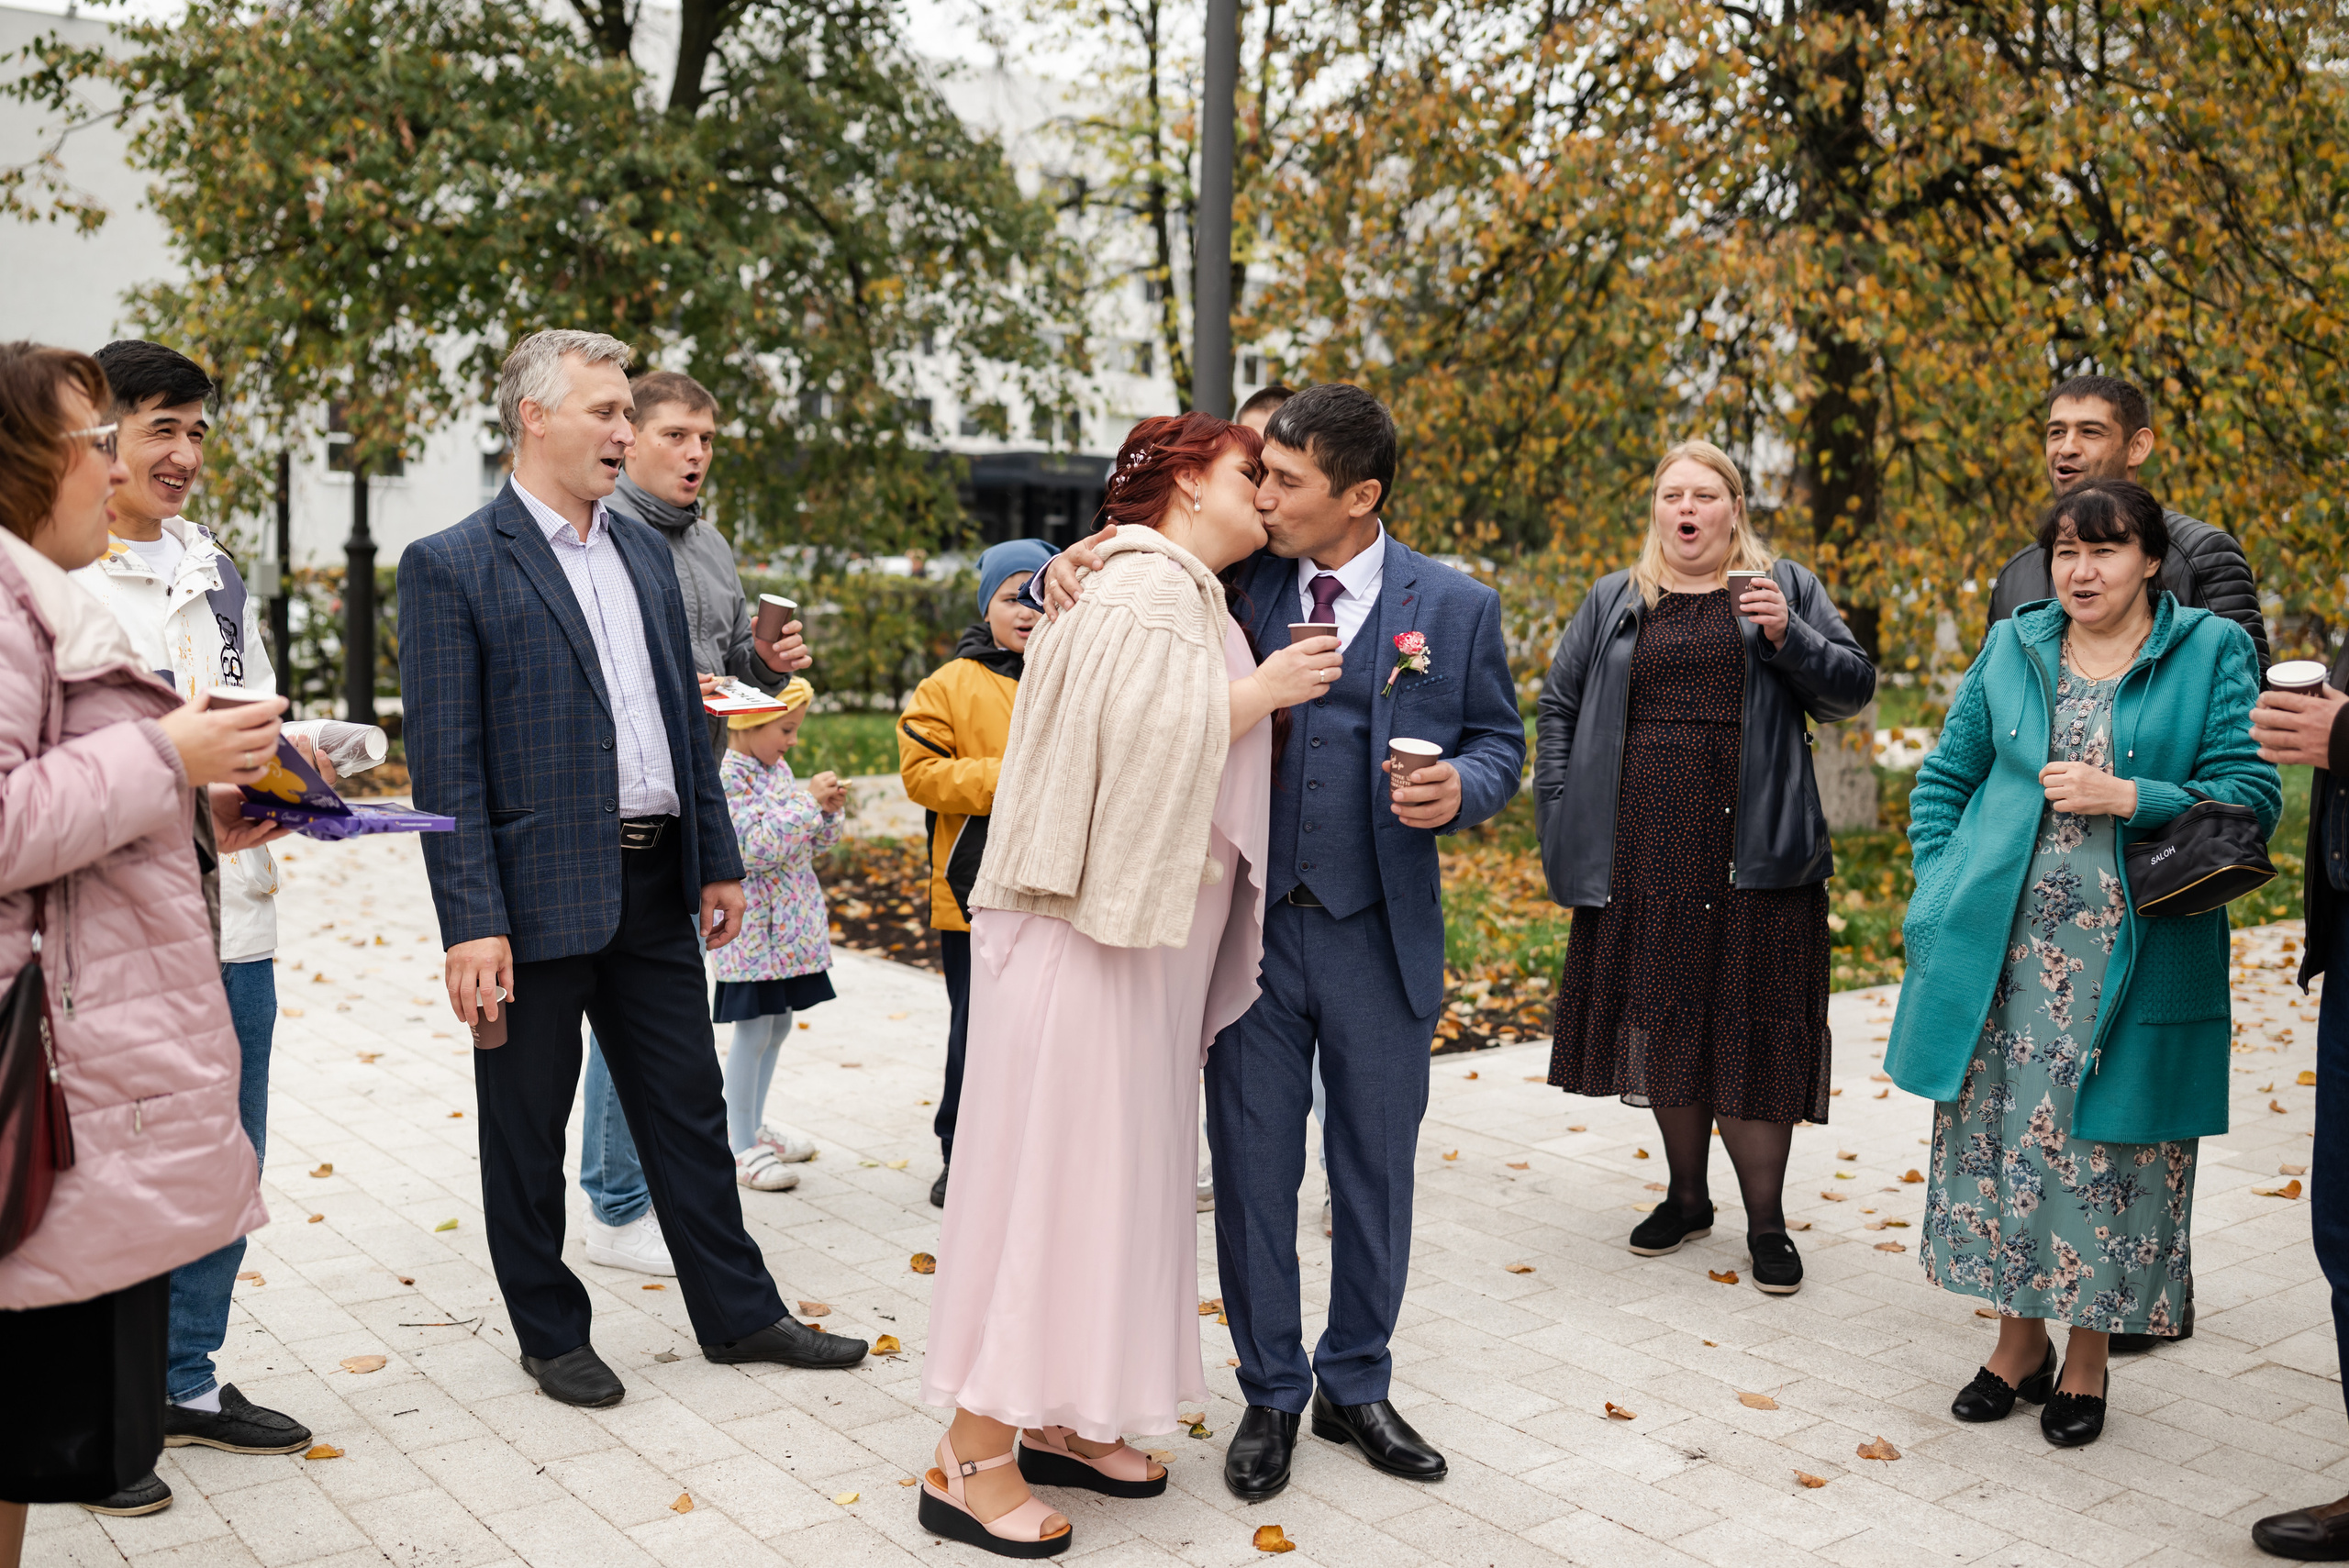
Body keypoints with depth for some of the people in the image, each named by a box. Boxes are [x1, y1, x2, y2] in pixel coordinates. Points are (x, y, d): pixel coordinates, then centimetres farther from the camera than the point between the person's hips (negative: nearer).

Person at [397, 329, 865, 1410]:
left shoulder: (645, 553, 12)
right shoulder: (451, 568, -8)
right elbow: (446, 764, -13)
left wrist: (717, 861, 13)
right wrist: (473, 923, -18)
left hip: (655, 887, 6)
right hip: (537, 894, -6)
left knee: (689, 1110, 14)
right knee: (526, 1130, 10)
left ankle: (737, 1312, 26)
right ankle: (551, 1334, 26)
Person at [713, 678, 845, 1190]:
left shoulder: (778, 768, 11)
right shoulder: (727, 775, -16)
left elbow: (812, 843, 17)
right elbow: (756, 848, -25)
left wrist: (830, 811, -2)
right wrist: (809, 802, -22)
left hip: (792, 926, 9)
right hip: (754, 928, -8)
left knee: (778, 1026, 16)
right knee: (754, 1032, -2)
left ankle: (751, 1127, 30)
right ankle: (741, 1148, 9)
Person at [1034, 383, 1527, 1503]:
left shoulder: (1455, 607, -1)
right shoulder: (1238, 582, 1)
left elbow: (1500, 741, 5)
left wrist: (1459, 790, -17)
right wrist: (1073, 569, -10)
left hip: (1380, 938, 0)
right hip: (1250, 927, 1)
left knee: (1374, 1172, 12)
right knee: (1252, 1171, 8)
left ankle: (1357, 1387, 32)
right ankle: (1272, 1395, 26)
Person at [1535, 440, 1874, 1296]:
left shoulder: (1786, 587, 9)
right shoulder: (1613, 601, 13)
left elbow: (1853, 687, 4)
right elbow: (1559, 703, 14)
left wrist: (1788, 637, -13)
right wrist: (1561, 809, 4)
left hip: (1748, 850, -2)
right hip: (1644, 849, 3)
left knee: (1750, 1024, -2)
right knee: (1664, 1017, 9)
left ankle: (1766, 1220, 7)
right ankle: (1686, 1195, 25)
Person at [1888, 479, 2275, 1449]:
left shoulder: (2212, 652, 2)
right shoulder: (2011, 650, 11)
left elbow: (2249, 797, -4)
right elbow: (1943, 783, 16)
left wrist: (2126, 797, -17)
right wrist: (1944, 897, 5)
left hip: (2134, 958, -3)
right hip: (2002, 950, 3)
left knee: (2108, 1147, 3)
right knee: (1999, 1137, 6)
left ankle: (2088, 1357, 21)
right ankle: (2019, 1338, 24)